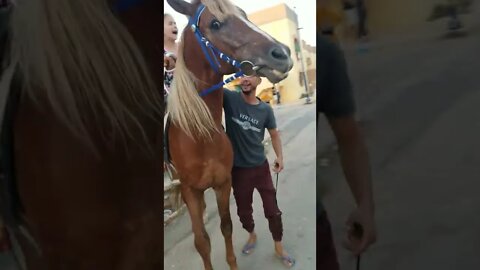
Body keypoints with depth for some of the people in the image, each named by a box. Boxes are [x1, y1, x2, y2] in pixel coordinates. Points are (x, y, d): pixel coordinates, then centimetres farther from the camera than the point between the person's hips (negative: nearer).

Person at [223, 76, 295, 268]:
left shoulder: (265, 109, -5)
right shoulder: (229, 98, -12)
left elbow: (274, 134, 9)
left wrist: (280, 157, -2)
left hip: (261, 167, 1)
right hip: (238, 169, 0)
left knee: (272, 209, 10)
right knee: (243, 209, 18)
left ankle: (278, 247, 33)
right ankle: (252, 235, 49)